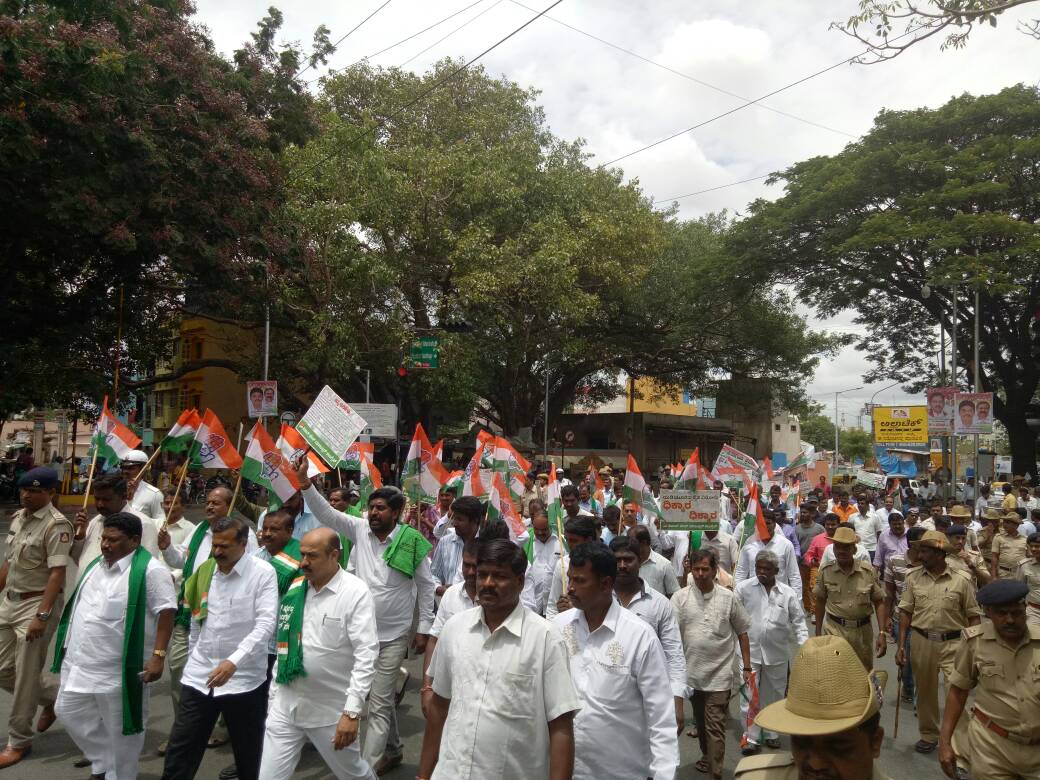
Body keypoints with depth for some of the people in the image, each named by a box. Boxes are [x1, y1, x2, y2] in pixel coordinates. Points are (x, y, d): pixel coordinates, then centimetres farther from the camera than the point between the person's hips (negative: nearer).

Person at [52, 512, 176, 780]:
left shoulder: (149, 570, -20)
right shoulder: (96, 564, 7)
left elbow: (166, 611, -21)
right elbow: (80, 605, 20)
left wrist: (158, 655, -25)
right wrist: (68, 645, 22)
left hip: (119, 668, -8)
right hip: (80, 661, 8)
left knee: (120, 727, 6)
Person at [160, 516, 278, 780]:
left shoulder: (263, 572, -13)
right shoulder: (204, 569, 4)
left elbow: (265, 624, -20)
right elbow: (196, 618, 16)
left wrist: (233, 662, -28)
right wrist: (192, 657, 18)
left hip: (244, 678, -4)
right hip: (199, 676, 4)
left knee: (248, 756, 12)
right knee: (178, 753, 7)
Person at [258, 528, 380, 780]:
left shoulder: (356, 593, -15)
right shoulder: (295, 588, 3)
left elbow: (366, 655, -18)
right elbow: (284, 643, 12)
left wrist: (352, 711, -21)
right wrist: (274, 695, 14)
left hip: (332, 710, -4)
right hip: (285, 706, 5)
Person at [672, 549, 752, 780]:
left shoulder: (729, 598, -4)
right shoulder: (680, 598, -5)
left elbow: (742, 633, 4)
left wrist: (747, 667, 3)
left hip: (719, 675, -2)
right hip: (691, 672, 2)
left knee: (715, 726, -3)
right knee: (700, 721, 20)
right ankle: (707, 755, 42)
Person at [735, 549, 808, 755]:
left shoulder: (787, 592, -1)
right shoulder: (744, 588, -5)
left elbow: (798, 621, 5)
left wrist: (804, 644, -5)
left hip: (777, 653, 2)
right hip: (750, 651, -2)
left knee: (773, 694, 16)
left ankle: (770, 732, 34)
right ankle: (751, 737, 13)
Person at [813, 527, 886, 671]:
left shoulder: (868, 570, -5)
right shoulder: (825, 571, -5)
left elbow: (879, 602, 1)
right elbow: (820, 602, 6)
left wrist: (882, 633, -6)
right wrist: (818, 633, 9)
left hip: (862, 631, 1)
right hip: (834, 629, -1)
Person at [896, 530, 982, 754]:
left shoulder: (961, 581, -7)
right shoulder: (914, 577, -1)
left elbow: (974, 616, 0)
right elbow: (905, 612, 4)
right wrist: (901, 646, 1)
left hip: (953, 643, -2)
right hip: (921, 641, 3)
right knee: (925, 692, 15)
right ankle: (928, 734, 33)